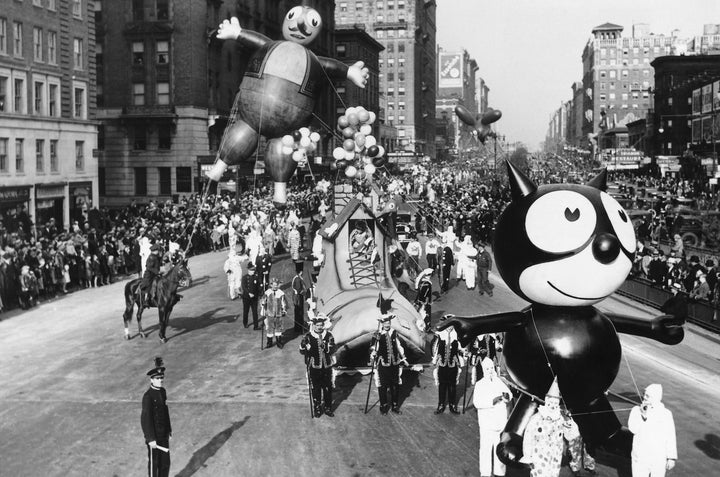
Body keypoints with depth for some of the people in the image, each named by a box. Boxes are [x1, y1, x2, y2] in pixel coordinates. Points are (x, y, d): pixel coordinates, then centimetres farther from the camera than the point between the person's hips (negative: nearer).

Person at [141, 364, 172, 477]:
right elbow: (145, 419, -22)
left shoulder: (162, 391, 3)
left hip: (164, 434, 7)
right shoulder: (148, 396, -22)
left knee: (165, 462, 14)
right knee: (154, 463, 8)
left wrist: (169, 429, 17)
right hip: (154, 436, -7)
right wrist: (151, 439, -22)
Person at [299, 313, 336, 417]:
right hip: (314, 367, -1)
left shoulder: (329, 336, -1)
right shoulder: (308, 336, -3)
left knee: (328, 388, 6)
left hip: (327, 366, 1)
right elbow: (302, 351, -8)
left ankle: (328, 408, 20)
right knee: (315, 389, 6)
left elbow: (332, 349, -11)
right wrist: (306, 348, -30)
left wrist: (324, 346, -30)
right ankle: (317, 408, 20)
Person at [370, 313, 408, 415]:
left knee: (395, 386, 9)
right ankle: (384, 406, 19)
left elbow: (399, 347, 14)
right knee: (382, 387, 5)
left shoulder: (394, 333, 4)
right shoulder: (377, 335, -7)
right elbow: (373, 349, -2)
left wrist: (403, 359, 16)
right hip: (383, 364, -3)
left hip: (394, 364, 3)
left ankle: (395, 406, 22)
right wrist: (372, 358, -18)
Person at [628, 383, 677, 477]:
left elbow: (670, 437, 0)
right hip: (640, 458, 0)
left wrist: (672, 458, 2)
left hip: (659, 460, 0)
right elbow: (633, 429, -18)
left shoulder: (666, 414, -5)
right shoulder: (636, 410, -6)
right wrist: (643, 415, -28)